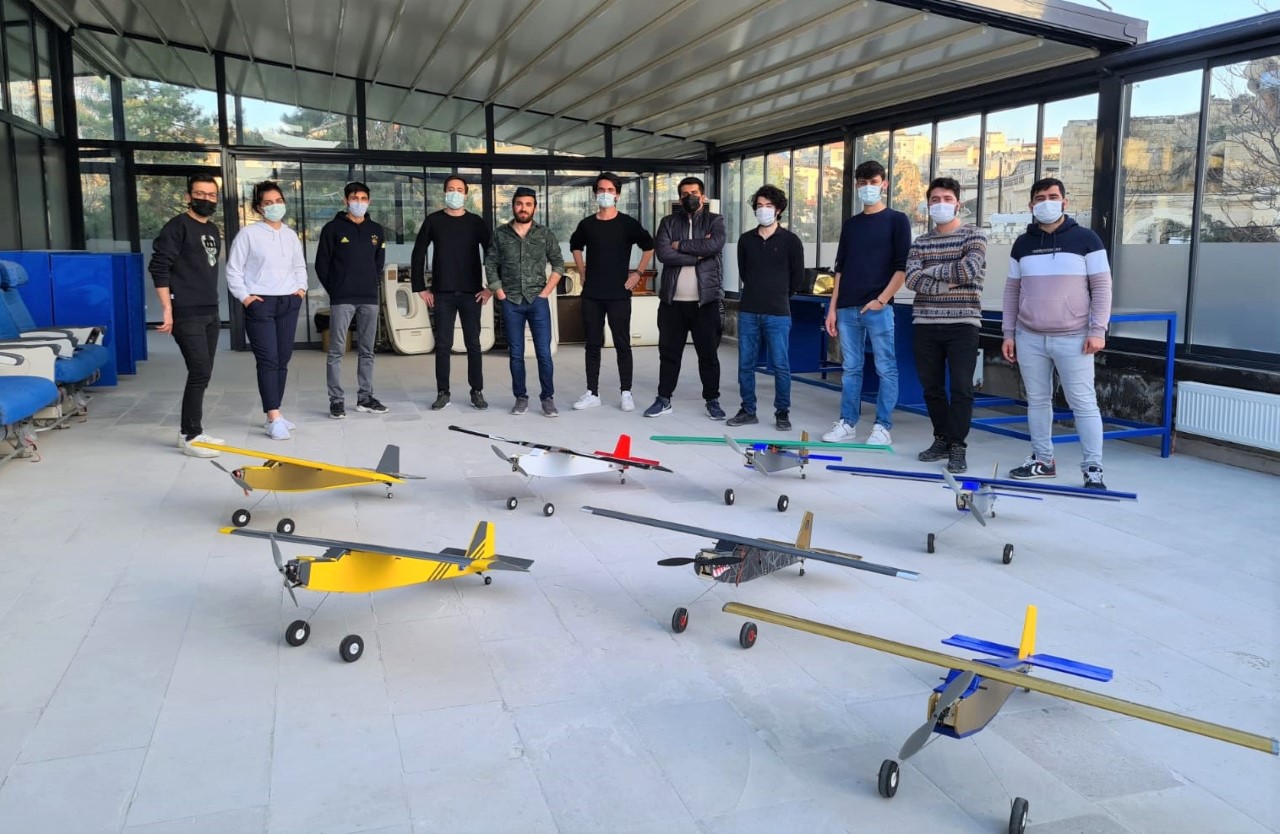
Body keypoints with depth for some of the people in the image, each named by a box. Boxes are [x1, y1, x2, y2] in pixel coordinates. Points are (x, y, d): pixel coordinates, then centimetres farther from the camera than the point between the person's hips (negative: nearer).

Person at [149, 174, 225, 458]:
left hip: (211, 313, 8)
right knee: (200, 373, -11)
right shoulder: (177, 226, -8)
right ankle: (189, 437, -4)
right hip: (187, 315, -8)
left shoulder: (213, 229, 16)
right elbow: (158, 267, -13)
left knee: (202, 375, 10)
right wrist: (167, 310, -18)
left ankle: (192, 430, 19)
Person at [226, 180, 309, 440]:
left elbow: (300, 266, 23)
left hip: (288, 302, 5)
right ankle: (274, 418, -13)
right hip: (260, 303, -5)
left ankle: (274, 415, 16)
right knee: (268, 359, -10)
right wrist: (244, 296, -9)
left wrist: (301, 288, 9)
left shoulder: (290, 235, 12)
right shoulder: (248, 234, -4)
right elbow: (233, 269, -2)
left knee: (283, 359, 7)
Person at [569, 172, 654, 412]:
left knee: (622, 344, 1)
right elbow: (575, 246, 24)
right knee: (593, 344, 6)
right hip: (591, 294, 3)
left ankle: (626, 393, 8)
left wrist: (638, 273, 0)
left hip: (619, 294, -3)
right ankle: (592, 393, 12)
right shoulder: (587, 224, 5)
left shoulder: (628, 223, -3)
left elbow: (649, 246, 6)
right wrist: (582, 272, 15)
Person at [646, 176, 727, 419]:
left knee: (708, 353, 5)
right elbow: (663, 253, -9)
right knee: (669, 352, 8)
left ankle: (712, 401, 15)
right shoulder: (668, 223, 8)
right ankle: (664, 399, 18)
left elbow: (714, 245, -16)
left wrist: (680, 245, -9)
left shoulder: (715, 221, 5)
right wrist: (697, 254, -12)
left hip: (706, 300, -2)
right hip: (673, 300, 2)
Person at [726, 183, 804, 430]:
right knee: (745, 364, 6)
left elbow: (797, 277, 5)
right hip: (748, 311, 3)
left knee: (780, 365, 0)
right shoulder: (746, 240, 10)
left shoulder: (790, 240, 0)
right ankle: (748, 410, 17)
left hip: (778, 314, -3)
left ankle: (782, 413, 11)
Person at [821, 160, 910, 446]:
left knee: (886, 368, -2)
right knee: (850, 368, 7)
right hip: (847, 309, 5)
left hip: (879, 308, -4)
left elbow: (902, 267, -4)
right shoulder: (850, 224, 17)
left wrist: (881, 300, -12)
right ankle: (847, 423, 13)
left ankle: (883, 427, 3)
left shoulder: (896, 220, 3)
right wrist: (833, 308, 10)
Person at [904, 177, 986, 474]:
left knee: (961, 388, -5)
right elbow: (911, 278, -2)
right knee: (931, 387, 9)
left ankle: (958, 446, 1)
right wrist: (945, 285, -15)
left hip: (962, 323, -4)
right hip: (925, 324, 4)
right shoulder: (920, 243, 13)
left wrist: (932, 270, -5)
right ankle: (942, 439, 22)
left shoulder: (973, 236, 3)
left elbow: (968, 270, -15)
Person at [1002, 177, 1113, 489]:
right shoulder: (1022, 243, 11)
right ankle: (1042, 460, 19)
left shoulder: (1086, 239, 0)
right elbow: (1012, 290, 13)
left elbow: (1102, 286, -2)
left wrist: (1097, 330, -9)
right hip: (1029, 338, 4)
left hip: (1073, 339, -4)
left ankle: (1093, 468, 1)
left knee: (1084, 403, -4)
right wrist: (1008, 333, 8)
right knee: (1037, 401, 9)